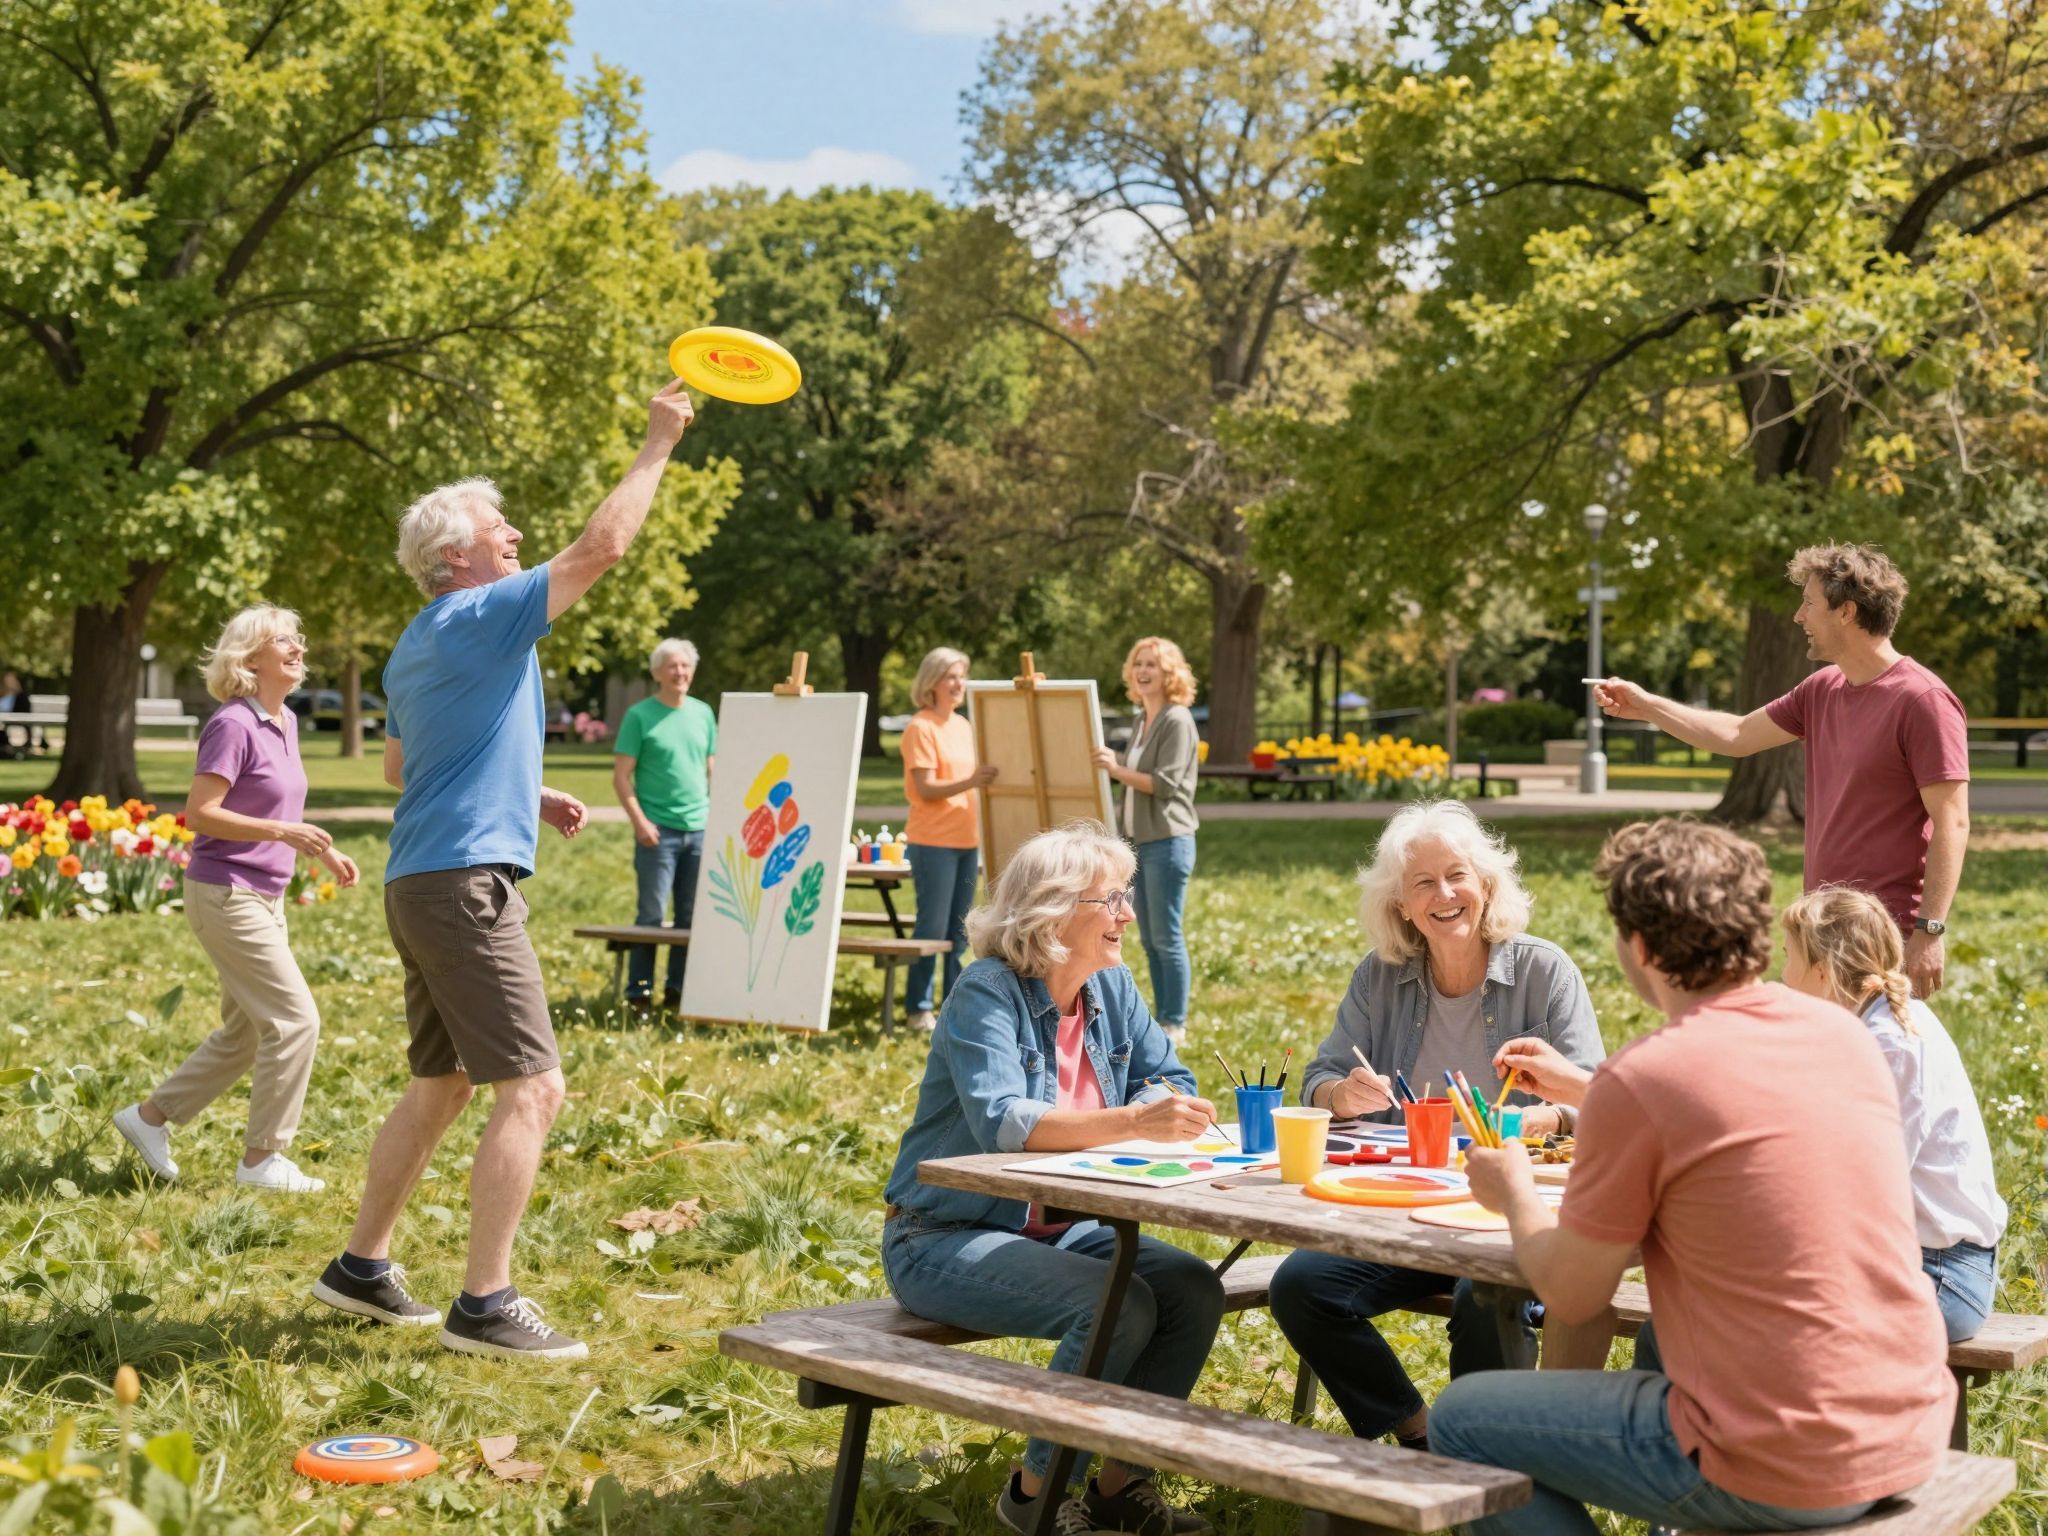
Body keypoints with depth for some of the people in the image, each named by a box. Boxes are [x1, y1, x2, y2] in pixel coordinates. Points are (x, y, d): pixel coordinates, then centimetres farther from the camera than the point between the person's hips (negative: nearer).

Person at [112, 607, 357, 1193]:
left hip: (262, 898, 9)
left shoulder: (285, 722, 10)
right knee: (296, 1019, -9)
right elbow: (199, 813, -20)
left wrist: (324, 852, 10)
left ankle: (149, 1117, 27)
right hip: (225, 894, -9)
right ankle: (262, 1159, 1)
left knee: (244, 1033, 16)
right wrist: (283, 832, -26)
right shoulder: (233, 724, -16)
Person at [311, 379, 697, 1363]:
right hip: (466, 882, -10)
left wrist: (526, 796, 26)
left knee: (441, 1085, 18)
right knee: (532, 1089, -11)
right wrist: (657, 445, -4)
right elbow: (602, 546, -14)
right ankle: (485, 1307, -11)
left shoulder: (416, 647, 18)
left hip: (420, 883, 10)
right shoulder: (480, 618, -10)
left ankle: (361, 1269, 25)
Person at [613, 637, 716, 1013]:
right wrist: (639, 821, -14)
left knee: (692, 916, 7)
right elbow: (621, 775, -5)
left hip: (700, 830, 5)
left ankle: (679, 990, 15)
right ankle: (638, 992, 5)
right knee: (652, 914, -3)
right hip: (658, 830, -5)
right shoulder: (640, 716, -3)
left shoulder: (703, 713, 12)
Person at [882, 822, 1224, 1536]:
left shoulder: (1112, 988, 5)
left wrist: (1167, 1105, -22)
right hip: (946, 1238, -7)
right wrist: (1134, 1122, -43)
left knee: (1194, 1289, -15)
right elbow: (1001, 1122, -32)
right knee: (1120, 1305, -27)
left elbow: (1171, 1081, 3)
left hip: (1062, 1230, 7)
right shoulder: (987, 994, -18)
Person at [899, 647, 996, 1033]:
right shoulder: (921, 727, -8)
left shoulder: (963, 726, 14)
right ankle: (920, 1010, 2)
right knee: (932, 928, -5)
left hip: (966, 841, 7)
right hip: (933, 840, -7)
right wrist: (970, 782, -29)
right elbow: (926, 789, -14)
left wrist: (981, 842, 18)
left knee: (960, 929, 10)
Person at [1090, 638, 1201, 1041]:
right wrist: (1110, 763, 17)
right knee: (1149, 939, 12)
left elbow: (1166, 784, -18)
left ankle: (1175, 1025, 0)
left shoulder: (1177, 721, -10)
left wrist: (1117, 770, -23)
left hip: (1168, 841, -9)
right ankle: (1160, 1019, 19)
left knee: (1166, 938, -6)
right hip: (1140, 841, 9)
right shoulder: (1143, 723, 16)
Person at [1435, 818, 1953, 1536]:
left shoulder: (1640, 1081, -17)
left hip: (1778, 1475, -8)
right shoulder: (1844, 1033, 4)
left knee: (1462, 1418, 8)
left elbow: (1570, 1296, -5)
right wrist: (1581, 1088, 32)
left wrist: (1515, 1192, 15)